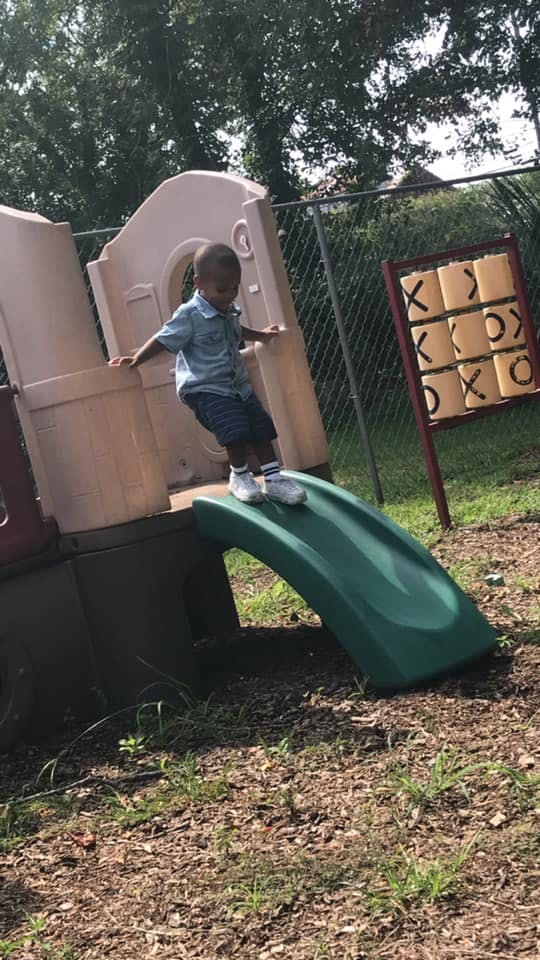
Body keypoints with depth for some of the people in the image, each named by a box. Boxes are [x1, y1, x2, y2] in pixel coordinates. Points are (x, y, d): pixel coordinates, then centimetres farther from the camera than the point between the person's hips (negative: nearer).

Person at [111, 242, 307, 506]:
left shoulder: (229, 311, 8)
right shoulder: (189, 315, -15)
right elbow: (163, 340, -14)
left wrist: (260, 335, 40)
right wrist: (136, 360, -23)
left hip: (238, 385, 8)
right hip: (205, 390, -8)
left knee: (262, 429, 1)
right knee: (236, 430, -23)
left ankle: (273, 479, 9)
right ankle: (239, 477, 0)